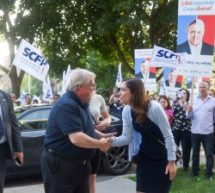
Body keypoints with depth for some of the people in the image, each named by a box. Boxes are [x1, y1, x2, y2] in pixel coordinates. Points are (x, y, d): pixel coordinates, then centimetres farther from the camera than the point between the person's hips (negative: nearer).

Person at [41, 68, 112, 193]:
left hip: (80, 164, 10)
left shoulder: (82, 104, 11)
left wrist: (102, 138, 6)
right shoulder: (66, 105, -22)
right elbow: (77, 138, -30)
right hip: (60, 164, -10)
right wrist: (100, 144, -16)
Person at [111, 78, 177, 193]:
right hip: (144, 158, 5)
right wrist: (111, 141, -24)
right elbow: (127, 137, -4)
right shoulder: (126, 111, -6)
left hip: (162, 158, -5)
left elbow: (168, 135, -18)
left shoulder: (154, 108, -23)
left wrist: (171, 161, -17)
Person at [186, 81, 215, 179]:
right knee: (195, 153, 13)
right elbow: (189, 116, 0)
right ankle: (194, 171, 25)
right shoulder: (194, 100, 3)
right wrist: (189, 111, -20)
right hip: (195, 131, 2)